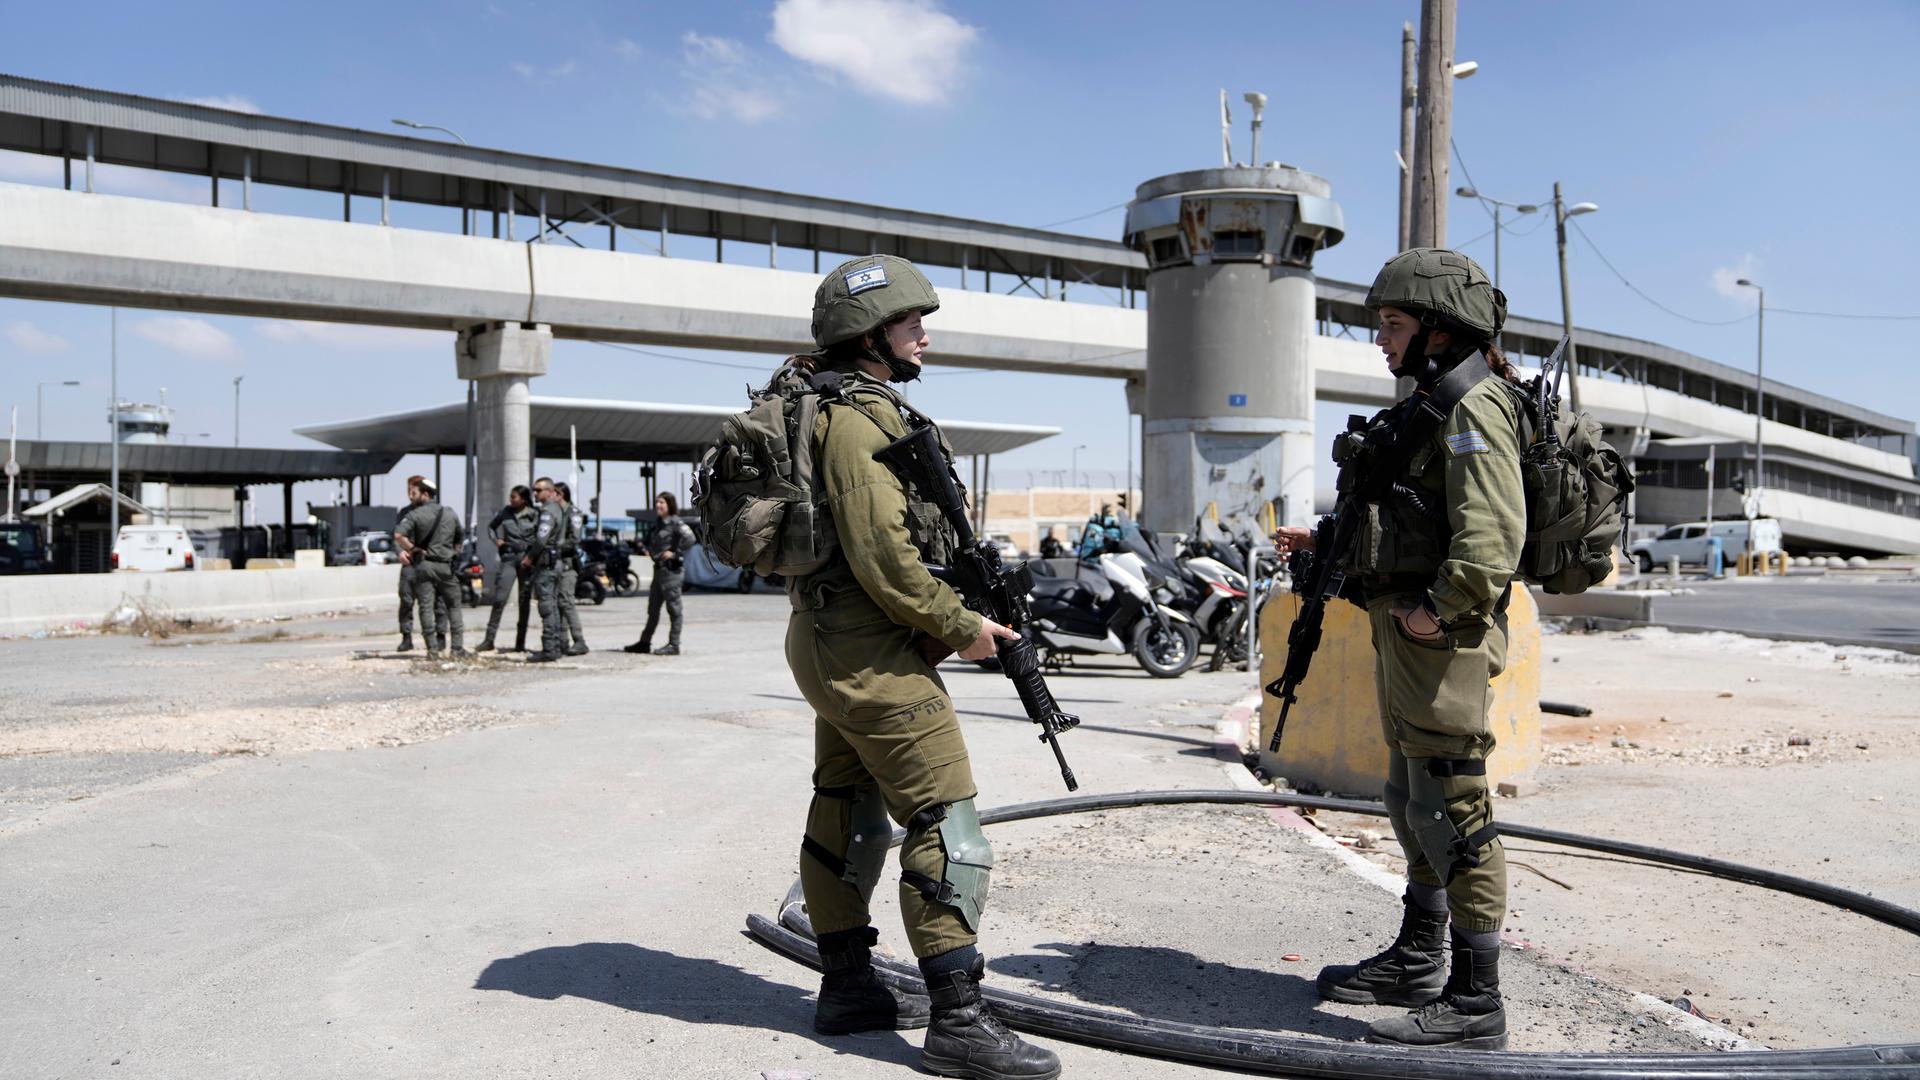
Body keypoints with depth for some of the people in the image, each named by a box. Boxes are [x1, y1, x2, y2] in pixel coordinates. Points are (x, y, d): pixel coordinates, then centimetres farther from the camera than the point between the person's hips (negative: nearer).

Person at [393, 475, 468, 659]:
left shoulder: (414, 515, -5)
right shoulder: (450, 514, 9)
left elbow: (399, 535, -19)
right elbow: (459, 541, 16)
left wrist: (413, 549, -8)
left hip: (423, 564, -3)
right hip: (445, 565, 3)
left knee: (426, 607, 1)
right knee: (453, 606, 9)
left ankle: (433, 647, -1)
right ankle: (458, 647, 6)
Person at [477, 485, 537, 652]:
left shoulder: (534, 516, -2)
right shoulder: (505, 512, 6)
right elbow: (491, 526, 22)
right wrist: (496, 540, 6)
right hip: (508, 558, 1)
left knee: (524, 602, 4)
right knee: (499, 599, -6)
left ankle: (520, 643, 11)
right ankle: (489, 640, -3)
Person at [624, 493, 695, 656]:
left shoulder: (675, 523, -9)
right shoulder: (659, 524, 17)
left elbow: (689, 538, -24)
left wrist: (675, 553, -20)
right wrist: (649, 550, 13)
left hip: (672, 570, -9)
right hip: (659, 569, 9)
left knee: (673, 608, -3)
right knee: (653, 608, 13)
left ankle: (674, 645, 0)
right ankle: (645, 642, 19)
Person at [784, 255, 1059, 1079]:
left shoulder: (831, 408, 15)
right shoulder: (861, 422, -17)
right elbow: (885, 560, -23)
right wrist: (961, 627, -12)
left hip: (830, 644, 11)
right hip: (870, 653, -11)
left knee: (848, 816, 16)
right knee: (946, 824, -9)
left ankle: (848, 988, 27)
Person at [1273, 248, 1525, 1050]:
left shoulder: (1472, 409, -14)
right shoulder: (1426, 406, 18)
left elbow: (1490, 536, -26)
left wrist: (1439, 611, -21)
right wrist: (1325, 546, 17)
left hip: (1441, 640, -11)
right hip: (1403, 632, 11)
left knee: (1451, 811, -6)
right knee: (1411, 802, 19)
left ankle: (1474, 1001, 3)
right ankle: (1417, 961, 34)